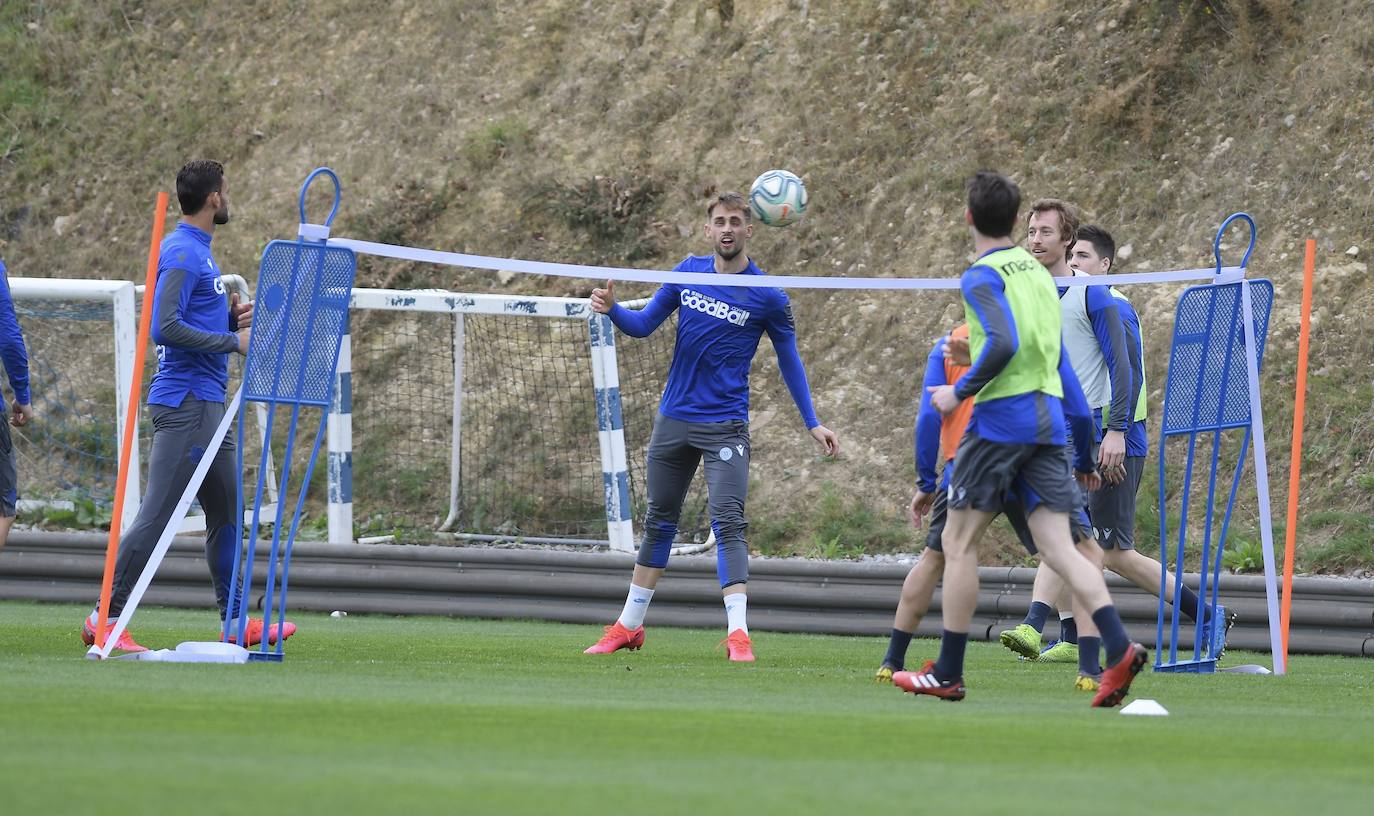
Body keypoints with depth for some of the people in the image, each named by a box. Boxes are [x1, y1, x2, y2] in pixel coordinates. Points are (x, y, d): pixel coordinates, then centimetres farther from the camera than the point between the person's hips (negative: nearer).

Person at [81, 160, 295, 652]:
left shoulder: (199, 252, 17)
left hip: (208, 405, 11)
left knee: (227, 513, 13)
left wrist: (230, 318, 8)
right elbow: (165, 328, -23)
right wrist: (231, 341, -18)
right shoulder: (181, 253, -14)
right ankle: (106, 618, -7)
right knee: (156, 516, -10)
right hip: (185, 403, -11)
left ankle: (235, 623, 18)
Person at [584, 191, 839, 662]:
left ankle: (738, 632, -22)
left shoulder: (767, 296, -6)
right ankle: (628, 627, 23)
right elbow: (644, 325, 8)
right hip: (674, 419, 4)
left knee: (728, 523, -17)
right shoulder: (688, 272, 4)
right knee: (658, 521, 14)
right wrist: (612, 310, -13)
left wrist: (812, 423, 1)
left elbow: (789, 359, 3)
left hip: (725, 425, -4)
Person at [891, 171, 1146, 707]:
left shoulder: (983, 276, -9)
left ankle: (947, 674, 9)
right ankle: (1119, 648, -21)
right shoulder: (1038, 272, 16)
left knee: (958, 542, 5)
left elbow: (1003, 343, -23)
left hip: (1001, 419, -7)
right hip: (1048, 419, 7)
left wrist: (960, 391, -12)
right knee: (1057, 546, 0)